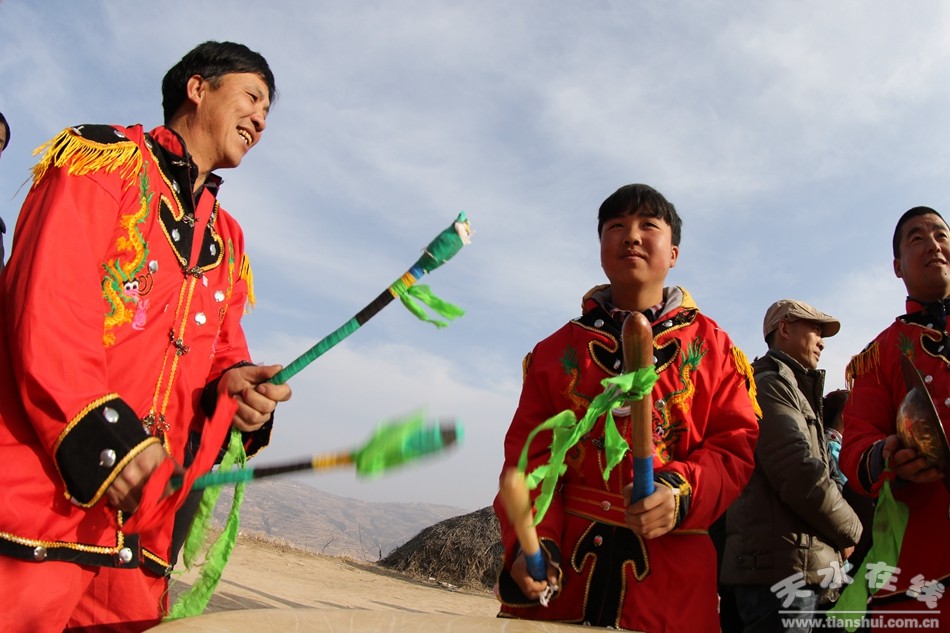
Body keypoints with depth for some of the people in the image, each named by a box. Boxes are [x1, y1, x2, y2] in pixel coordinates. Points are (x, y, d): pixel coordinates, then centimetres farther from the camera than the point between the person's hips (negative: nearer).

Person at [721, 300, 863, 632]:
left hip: (797, 567, 10)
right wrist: (851, 530, -4)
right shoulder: (769, 384, -9)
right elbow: (799, 474, -20)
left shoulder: (791, 389, 24)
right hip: (783, 567, -10)